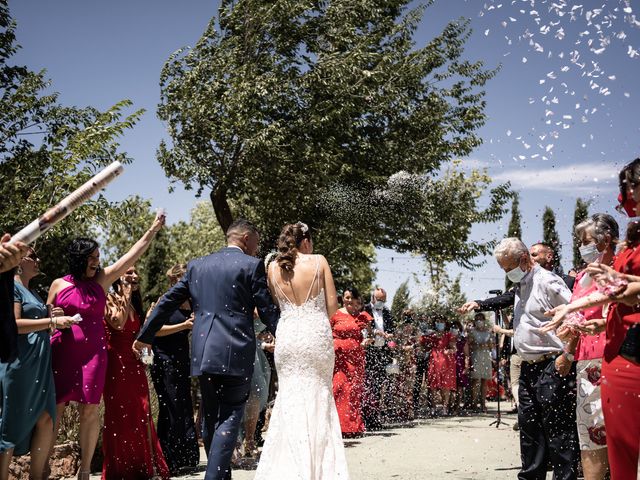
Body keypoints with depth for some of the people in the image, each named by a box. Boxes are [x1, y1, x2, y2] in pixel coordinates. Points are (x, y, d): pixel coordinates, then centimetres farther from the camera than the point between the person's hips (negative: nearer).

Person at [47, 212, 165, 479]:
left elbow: (134, 253, 6)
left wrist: (153, 230, 5)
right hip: (61, 352, -1)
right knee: (54, 410, -1)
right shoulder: (59, 284, 5)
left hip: (93, 352, 1)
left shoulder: (102, 279, 7)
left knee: (90, 410, 1)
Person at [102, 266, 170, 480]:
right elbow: (117, 323, -22)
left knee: (141, 413, 3)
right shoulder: (110, 300, -5)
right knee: (118, 414, 0)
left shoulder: (135, 305, 16)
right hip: (116, 364, -6)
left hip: (134, 364, 6)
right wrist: (125, 296, -14)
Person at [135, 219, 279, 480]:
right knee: (230, 417, -1)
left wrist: (144, 337, 24)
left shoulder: (196, 265, 13)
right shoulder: (252, 265, -2)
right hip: (235, 354, -5)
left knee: (210, 417, 16)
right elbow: (267, 311, -4)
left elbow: (168, 302, 15)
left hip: (202, 354, 5)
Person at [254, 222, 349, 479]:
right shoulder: (319, 261, -2)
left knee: (290, 397, 7)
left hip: (287, 337, 2)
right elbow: (332, 304, -1)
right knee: (319, 396, 8)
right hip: (317, 336, -1)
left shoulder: (273, 268, 4)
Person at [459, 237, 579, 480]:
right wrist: (478, 304, 19)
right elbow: (506, 299, 35)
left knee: (557, 427, -5)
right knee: (528, 424, 14)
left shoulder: (547, 281, -12)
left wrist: (568, 356, -17)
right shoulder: (521, 286, 15)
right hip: (528, 367, 9)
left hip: (552, 366, -9)